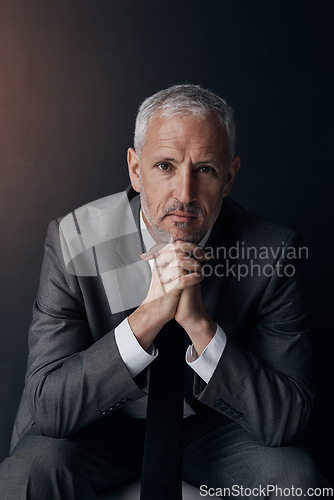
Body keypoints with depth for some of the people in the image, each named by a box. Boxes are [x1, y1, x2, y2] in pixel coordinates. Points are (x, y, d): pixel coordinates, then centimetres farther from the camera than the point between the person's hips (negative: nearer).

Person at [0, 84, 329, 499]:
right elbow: (46, 407, -21)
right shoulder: (73, 241, -20)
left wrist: (199, 323, -34)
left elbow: (287, 419, -18)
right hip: (104, 423, 0)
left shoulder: (272, 251, -19)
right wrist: (148, 316, -36)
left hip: (211, 424, 2)